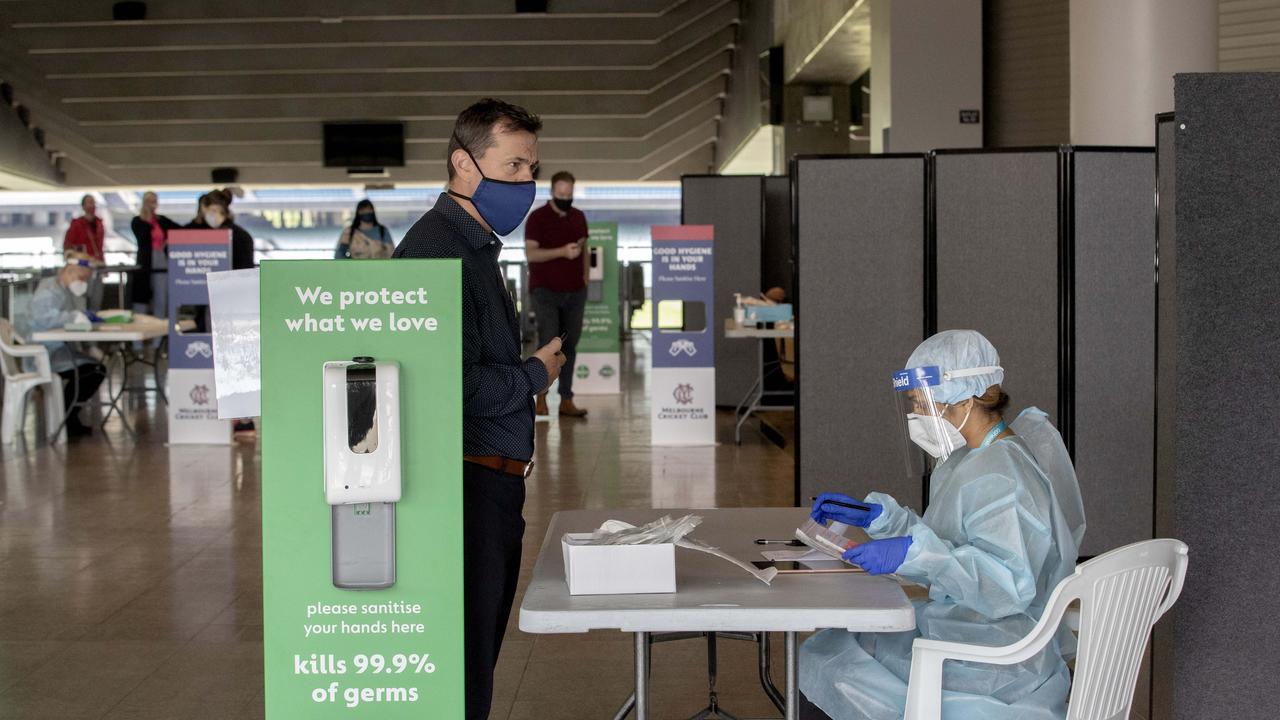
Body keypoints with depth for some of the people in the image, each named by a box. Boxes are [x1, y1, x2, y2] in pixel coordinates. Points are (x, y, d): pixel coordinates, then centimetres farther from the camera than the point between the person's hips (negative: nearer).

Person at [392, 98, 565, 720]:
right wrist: (535, 374, -7)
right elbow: (457, 387, -24)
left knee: (478, 663, 15)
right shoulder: (436, 249, -16)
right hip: (464, 488, -10)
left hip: (492, 487, 10)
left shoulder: (476, 245, 17)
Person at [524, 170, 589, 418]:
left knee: (569, 345, 4)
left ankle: (566, 400, 8)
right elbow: (531, 253, -13)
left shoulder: (579, 217, 12)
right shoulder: (537, 218, -4)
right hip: (546, 291, -5)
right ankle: (541, 394, 7)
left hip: (574, 292, 5)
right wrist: (562, 251, -23)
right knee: (548, 343, -11)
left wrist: (585, 278, 8)